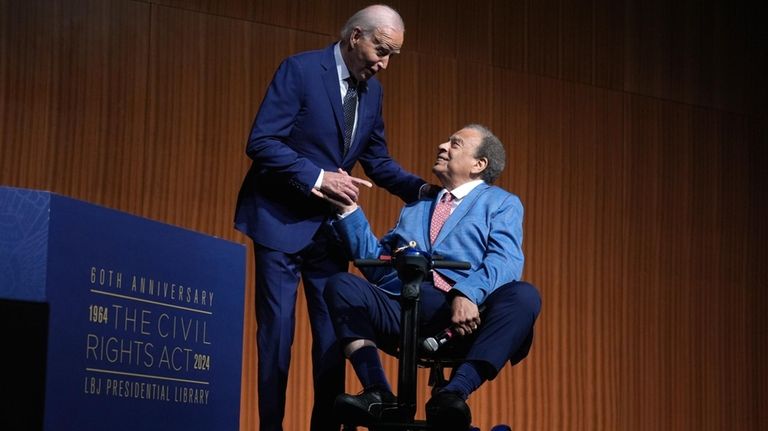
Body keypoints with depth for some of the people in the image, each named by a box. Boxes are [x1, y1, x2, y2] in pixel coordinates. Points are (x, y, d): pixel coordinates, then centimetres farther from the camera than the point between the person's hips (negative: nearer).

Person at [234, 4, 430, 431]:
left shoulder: (371, 90, 8)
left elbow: (377, 159, 14)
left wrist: (420, 189, -2)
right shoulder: (300, 70, -13)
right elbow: (261, 143, -18)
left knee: (333, 333, 6)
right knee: (277, 331, -2)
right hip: (283, 220, -6)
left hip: (330, 226, 6)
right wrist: (317, 178, -24)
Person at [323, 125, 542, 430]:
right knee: (342, 285, -19)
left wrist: (468, 293, -23)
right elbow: (375, 265, 24)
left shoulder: (502, 204, 18)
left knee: (524, 295, -31)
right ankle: (378, 395, -33)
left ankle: (454, 393, -43)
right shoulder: (415, 207, 32)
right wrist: (348, 209, 16)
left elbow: (505, 261, -3)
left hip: (465, 318, -3)